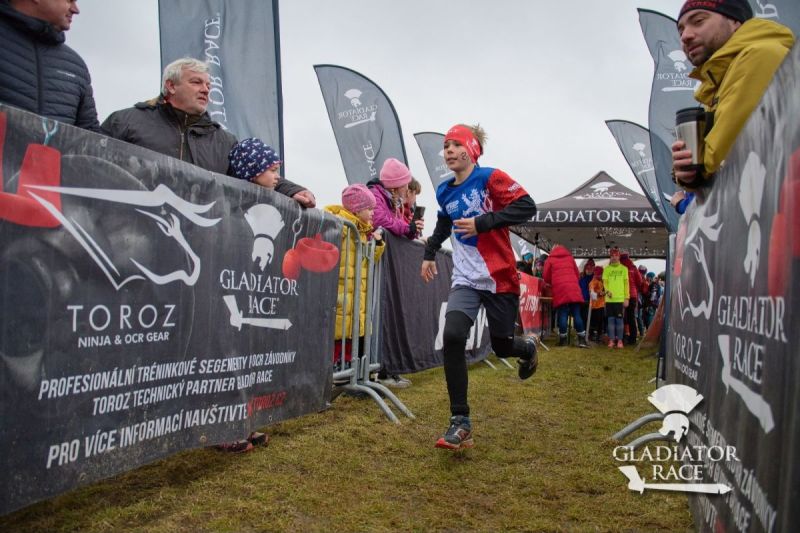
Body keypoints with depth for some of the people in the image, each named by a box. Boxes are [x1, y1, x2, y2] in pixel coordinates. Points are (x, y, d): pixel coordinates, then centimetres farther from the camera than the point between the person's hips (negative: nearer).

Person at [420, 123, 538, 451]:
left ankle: (528, 349, 48)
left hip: (500, 277, -4)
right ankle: (460, 422, -11)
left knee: (501, 346, 7)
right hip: (466, 279, 4)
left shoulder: (491, 178, -9)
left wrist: (481, 223, -23)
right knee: (452, 337, -19)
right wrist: (430, 254, 25)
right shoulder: (445, 192, 9)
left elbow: (527, 207, -18)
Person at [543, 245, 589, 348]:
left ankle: (563, 340, 1)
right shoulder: (570, 257, 21)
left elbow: (546, 277, 12)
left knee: (562, 314, 0)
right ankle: (582, 340, -1)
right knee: (576, 314, 1)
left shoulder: (550, 259, 14)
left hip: (560, 289, -2)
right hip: (573, 288, 2)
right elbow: (577, 273, 23)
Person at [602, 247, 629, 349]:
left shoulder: (624, 268, 7)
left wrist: (627, 298, 0)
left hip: (620, 299, -1)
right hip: (609, 299, 1)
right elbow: (605, 282, 5)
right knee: (611, 319, 4)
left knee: (619, 319, -1)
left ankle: (620, 341, 5)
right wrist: (607, 290, -16)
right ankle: (611, 340, 9)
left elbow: (626, 284, 6)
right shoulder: (606, 269, 10)